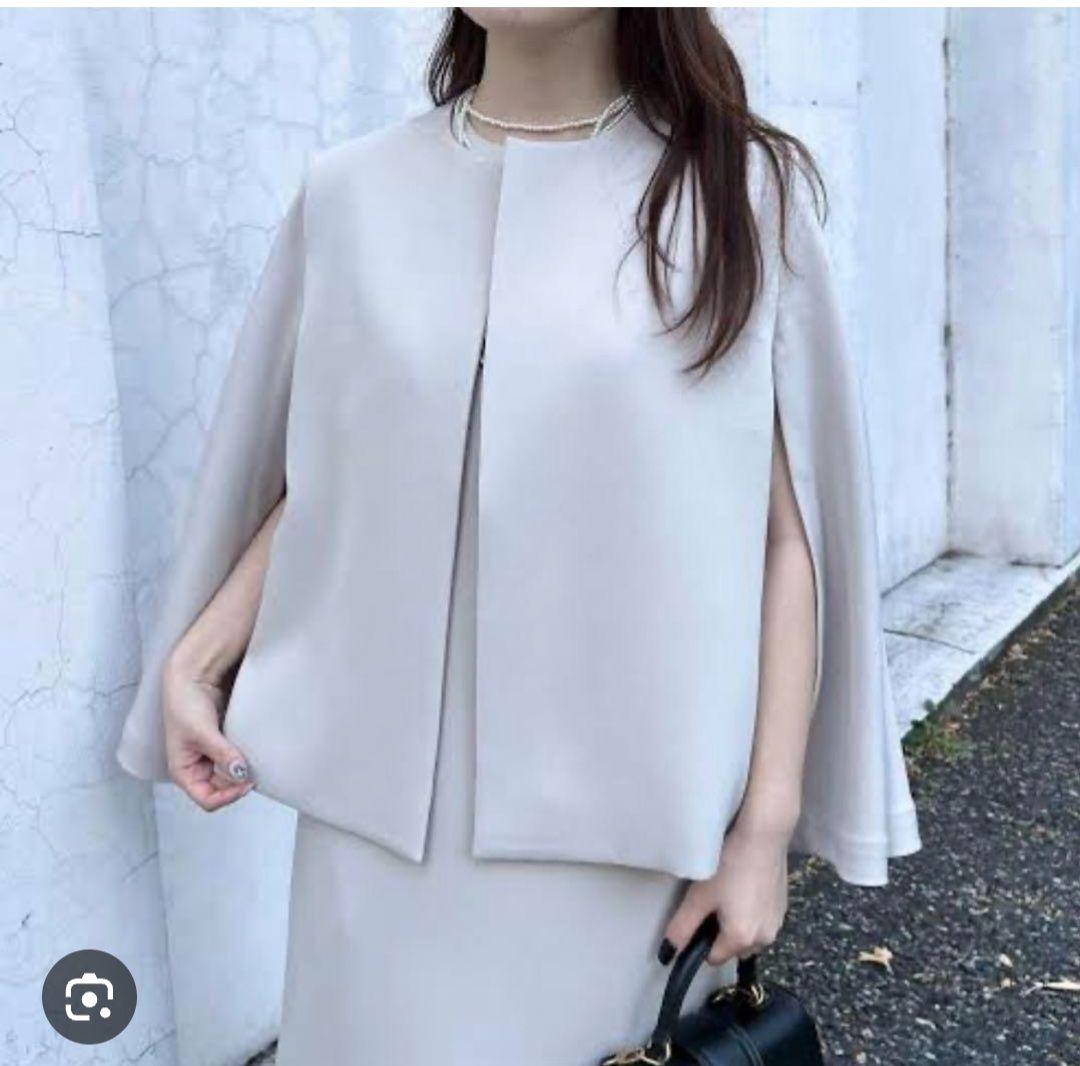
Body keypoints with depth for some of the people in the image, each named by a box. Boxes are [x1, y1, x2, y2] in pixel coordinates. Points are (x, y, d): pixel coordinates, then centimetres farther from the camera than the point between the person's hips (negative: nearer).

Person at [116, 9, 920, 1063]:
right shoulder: (351, 191, 4)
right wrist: (192, 661, 4)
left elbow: (789, 532, -4)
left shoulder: (742, 191, -2)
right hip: (388, 795, 2)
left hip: (628, 802, -1)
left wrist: (766, 818, -5)